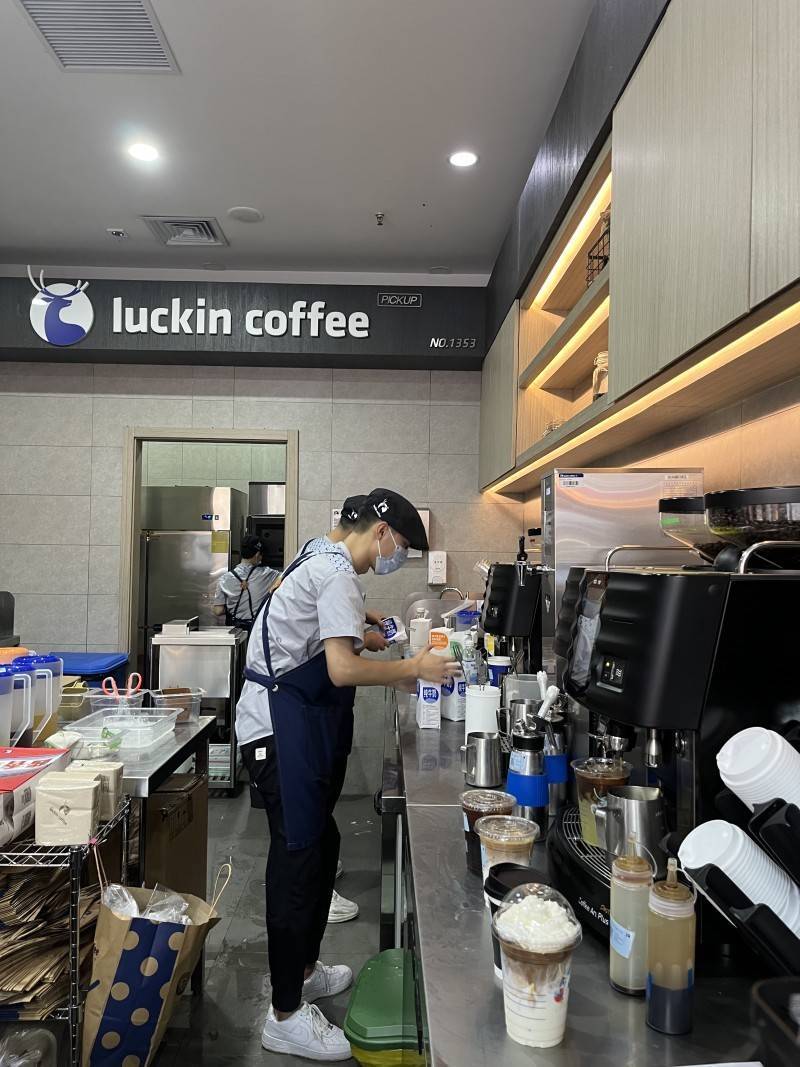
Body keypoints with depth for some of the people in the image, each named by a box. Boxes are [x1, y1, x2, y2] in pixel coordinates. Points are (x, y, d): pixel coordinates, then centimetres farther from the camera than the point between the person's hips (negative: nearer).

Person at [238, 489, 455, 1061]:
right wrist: (412, 669, -13)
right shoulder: (339, 573, -17)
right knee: (298, 858, -2)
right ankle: (285, 1016, 12)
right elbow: (343, 670, -25)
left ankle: (303, 970, 35)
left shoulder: (326, 563, 15)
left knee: (320, 847, 18)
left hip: (300, 724, 11)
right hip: (283, 728, -11)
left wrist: (395, 673, 14)